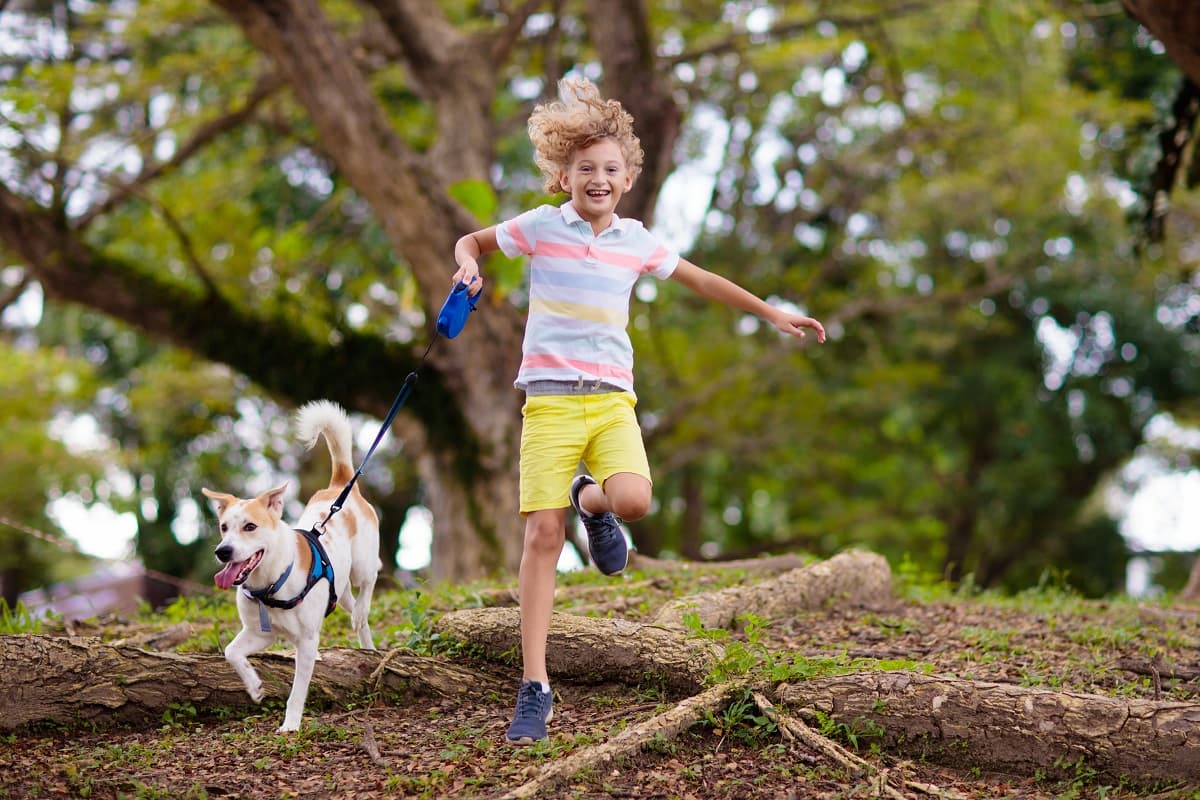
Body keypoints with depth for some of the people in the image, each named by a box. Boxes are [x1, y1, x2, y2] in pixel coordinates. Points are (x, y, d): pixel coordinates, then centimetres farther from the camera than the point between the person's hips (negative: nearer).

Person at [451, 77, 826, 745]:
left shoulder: (637, 242, 9)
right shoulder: (540, 227, 2)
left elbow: (701, 280, 23)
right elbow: (472, 242, 17)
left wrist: (771, 312, 25)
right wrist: (469, 269, -6)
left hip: (612, 398, 2)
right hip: (550, 399, -2)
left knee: (634, 501, -26)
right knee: (544, 534, -8)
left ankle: (590, 498, 14)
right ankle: (535, 689, -2)